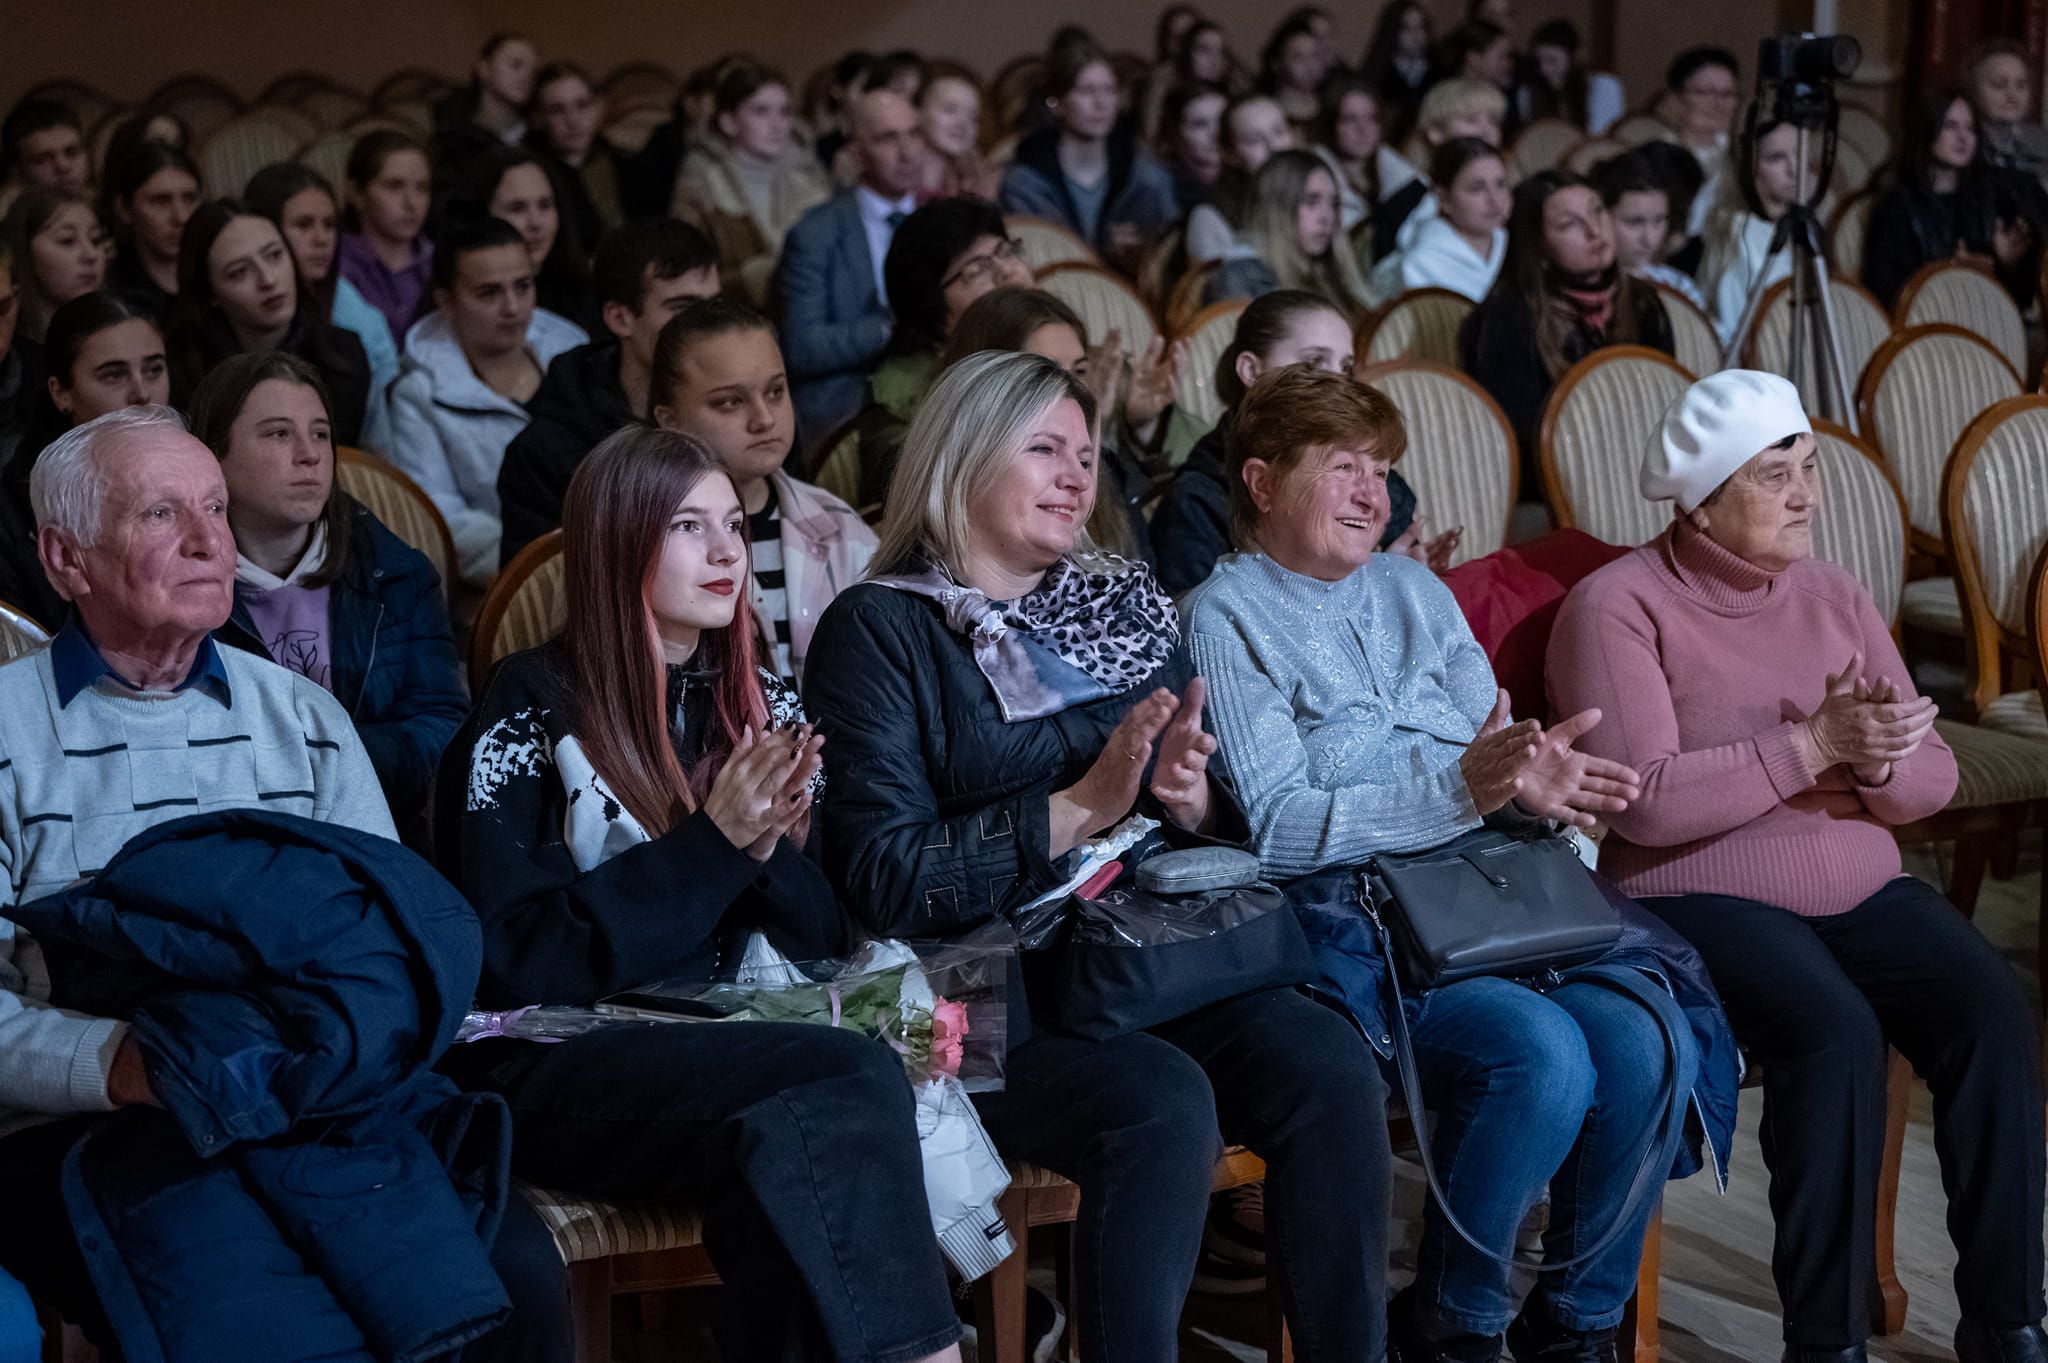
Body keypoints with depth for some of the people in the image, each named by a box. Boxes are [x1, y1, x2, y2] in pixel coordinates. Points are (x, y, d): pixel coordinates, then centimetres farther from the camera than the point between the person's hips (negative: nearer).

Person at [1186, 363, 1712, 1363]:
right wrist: (1460, 790, -21)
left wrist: (1532, 784, -7)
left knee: (1649, 1041, -21)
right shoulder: (1225, 616, 1)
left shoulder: (1414, 590, 21)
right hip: (1349, 924, -6)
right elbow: (1275, 828, -11)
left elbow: (1491, 774, 19)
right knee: (1542, 1054, -30)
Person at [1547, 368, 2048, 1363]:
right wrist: (1813, 745, -19)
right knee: (1836, 1031, -32)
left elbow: (1932, 779, 11)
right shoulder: (1618, 606, -6)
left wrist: (1877, 760, -13)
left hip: (1859, 888, 6)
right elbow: (1645, 800, -19)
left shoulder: (1836, 598, 13)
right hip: (1699, 898, -6)